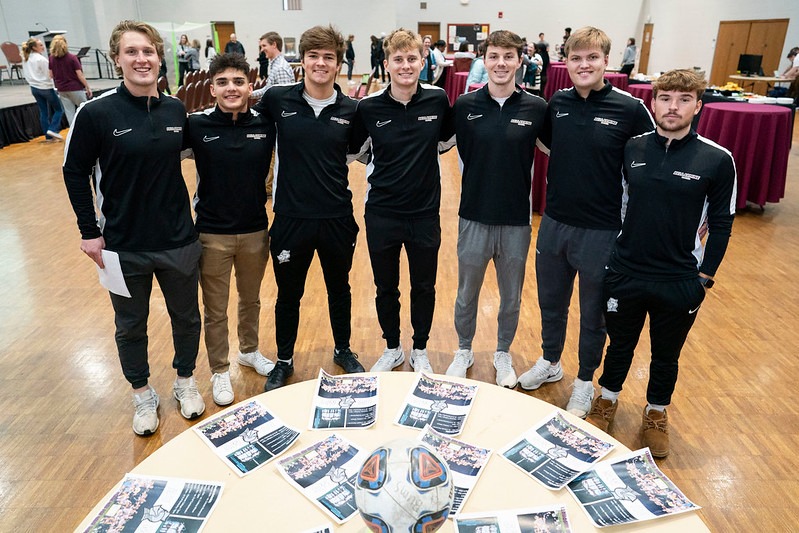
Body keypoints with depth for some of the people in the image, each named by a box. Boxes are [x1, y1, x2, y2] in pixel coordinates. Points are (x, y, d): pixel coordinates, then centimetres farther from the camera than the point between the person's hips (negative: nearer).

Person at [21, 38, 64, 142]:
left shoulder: (25, 59, 6)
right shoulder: (41, 59, -18)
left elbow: (25, 74, 13)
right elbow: (49, 75, -15)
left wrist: (32, 82, 19)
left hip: (34, 88, 7)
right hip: (46, 87, -7)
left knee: (43, 112, 10)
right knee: (59, 109, 5)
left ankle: (48, 136, 10)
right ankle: (53, 130, -9)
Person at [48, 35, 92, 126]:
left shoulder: (51, 59, 0)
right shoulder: (72, 58, -13)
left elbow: (51, 75, 6)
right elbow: (80, 75, -13)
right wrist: (87, 87, -5)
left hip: (62, 90, 4)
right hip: (75, 88, -4)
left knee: (69, 113, 8)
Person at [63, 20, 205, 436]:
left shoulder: (176, 109, -1)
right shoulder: (97, 112, -11)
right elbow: (75, 172, -3)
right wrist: (89, 232, -5)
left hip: (178, 239, 3)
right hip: (123, 244, -2)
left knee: (186, 316, 14)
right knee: (131, 324, 13)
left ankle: (185, 381, 38)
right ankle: (142, 394, 35)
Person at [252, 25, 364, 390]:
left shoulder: (351, 110, -2)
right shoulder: (277, 99, -4)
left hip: (337, 219, 1)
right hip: (291, 218, -1)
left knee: (339, 290, 19)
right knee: (288, 295, 15)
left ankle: (343, 351, 42)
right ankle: (284, 361, 37)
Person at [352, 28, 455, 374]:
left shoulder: (437, 100, -5)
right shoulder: (369, 106, -7)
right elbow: (353, 150, 8)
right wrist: (377, 166, -3)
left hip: (425, 212, 0)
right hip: (381, 213, 0)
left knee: (424, 287, 14)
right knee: (386, 288, 14)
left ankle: (420, 350, 36)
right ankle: (392, 349, 37)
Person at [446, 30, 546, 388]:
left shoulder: (536, 108, -5)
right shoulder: (465, 105, -5)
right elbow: (449, 147, 5)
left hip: (517, 219, 1)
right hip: (474, 217, 0)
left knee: (511, 297, 15)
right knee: (467, 294, 14)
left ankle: (503, 353, 38)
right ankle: (464, 350, 37)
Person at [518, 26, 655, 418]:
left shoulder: (630, 109, -12)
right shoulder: (557, 104, -1)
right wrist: (567, 179, 6)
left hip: (602, 230, -4)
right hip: (554, 222, 4)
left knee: (593, 312, 13)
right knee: (551, 301, 19)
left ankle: (585, 381, 35)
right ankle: (550, 363, 43)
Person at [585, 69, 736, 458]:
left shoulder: (717, 160, -9)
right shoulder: (631, 149, -3)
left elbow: (721, 223, -2)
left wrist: (704, 277, -3)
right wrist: (610, 255, 7)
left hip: (681, 282, -1)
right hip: (625, 274, 1)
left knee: (666, 354, 17)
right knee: (620, 344, 19)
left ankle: (657, 413, 41)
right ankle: (607, 401, 43)